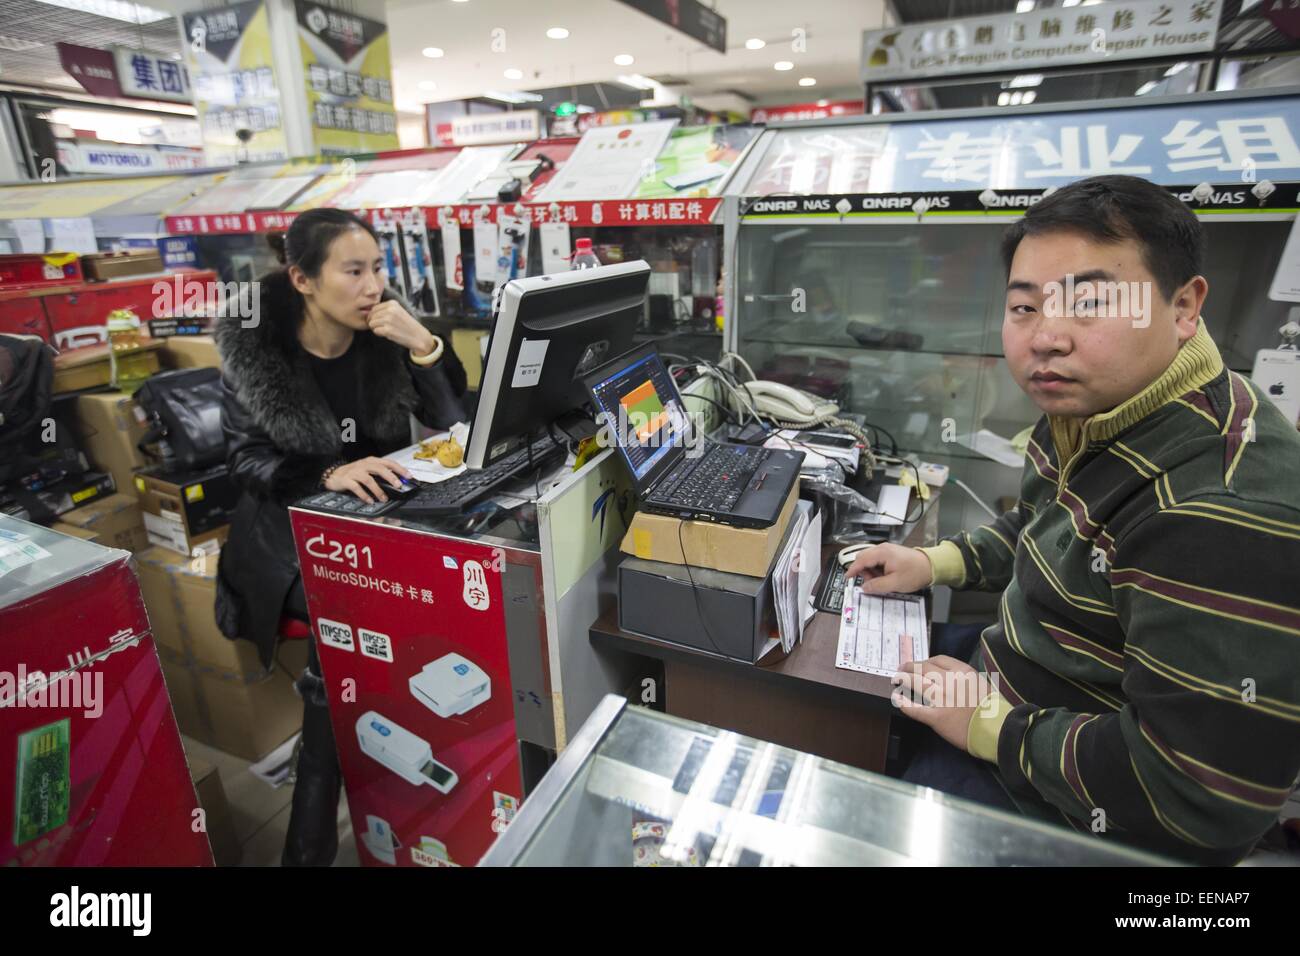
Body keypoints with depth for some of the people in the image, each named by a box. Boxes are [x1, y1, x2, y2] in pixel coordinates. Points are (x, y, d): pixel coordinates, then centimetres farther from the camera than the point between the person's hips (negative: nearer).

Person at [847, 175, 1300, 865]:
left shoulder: (1226, 511, -34)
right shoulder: (1092, 412, -4)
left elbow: (1195, 794, -32)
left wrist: (992, 726, -22)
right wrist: (936, 562, 3)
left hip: (1058, 803, -8)